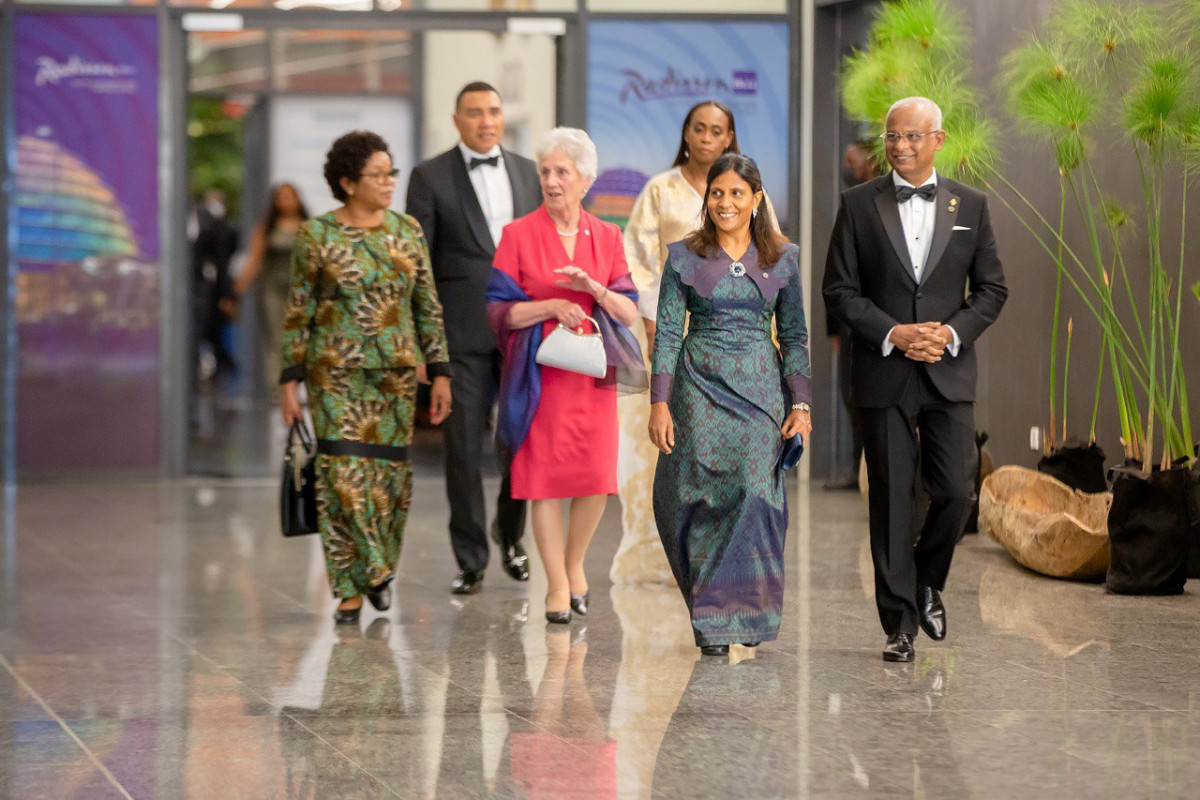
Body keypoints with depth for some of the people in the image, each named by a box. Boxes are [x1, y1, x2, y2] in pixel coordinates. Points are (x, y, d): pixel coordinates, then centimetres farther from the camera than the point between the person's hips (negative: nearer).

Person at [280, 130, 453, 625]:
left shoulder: (407, 231, 5)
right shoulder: (316, 237, -3)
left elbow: (428, 306, 8)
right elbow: (298, 312, 1)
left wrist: (440, 374, 3)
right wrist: (291, 381, -4)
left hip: (397, 371, 3)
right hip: (336, 372, -3)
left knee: (389, 474, 5)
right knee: (343, 475, -9)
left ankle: (374, 568, 29)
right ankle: (350, 593, -1)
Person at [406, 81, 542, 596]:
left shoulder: (527, 172, 12)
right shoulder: (430, 177, 1)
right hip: (462, 332, -3)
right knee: (464, 447, 0)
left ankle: (510, 532, 27)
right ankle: (471, 559, 9)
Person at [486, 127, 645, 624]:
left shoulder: (607, 237, 8)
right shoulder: (519, 235, 1)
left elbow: (630, 311, 5)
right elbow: (499, 311, -2)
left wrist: (594, 289, -13)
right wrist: (552, 306, -14)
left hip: (592, 373, 2)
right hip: (539, 373, -2)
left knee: (596, 478, -4)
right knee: (544, 476, -3)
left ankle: (574, 564, 21)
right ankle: (557, 584, 7)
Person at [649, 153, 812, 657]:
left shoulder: (783, 258, 6)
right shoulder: (685, 257, 2)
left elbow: (794, 336, 9)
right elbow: (668, 332, 1)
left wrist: (800, 404, 1)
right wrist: (659, 403, -7)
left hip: (760, 389, 1)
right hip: (700, 388, -1)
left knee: (757, 492, -9)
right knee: (704, 497, -3)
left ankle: (747, 613, 4)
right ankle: (712, 620, 11)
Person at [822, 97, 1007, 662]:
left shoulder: (970, 205, 7)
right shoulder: (859, 204, 3)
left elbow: (992, 288, 8)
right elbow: (839, 290, 0)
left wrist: (953, 331, -9)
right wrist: (891, 333, -13)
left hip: (949, 374, 1)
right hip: (884, 376, -1)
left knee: (955, 493, -4)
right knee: (891, 501, 0)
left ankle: (927, 582, 25)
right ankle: (900, 623, 6)